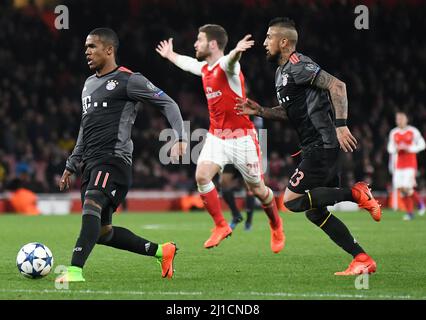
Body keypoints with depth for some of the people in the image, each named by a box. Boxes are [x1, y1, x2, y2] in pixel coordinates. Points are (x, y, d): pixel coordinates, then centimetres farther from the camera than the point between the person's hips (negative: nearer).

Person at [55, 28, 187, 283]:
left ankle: (75, 269, -41)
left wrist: (179, 138, -16)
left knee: (91, 205, -31)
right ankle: (161, 251, 22)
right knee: (102, 232, 8)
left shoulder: (128, 80, -2)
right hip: (92, 163, 9)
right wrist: (71, 166, 28)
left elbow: (168, 104, -3)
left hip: (114, 159, -9)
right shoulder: (89, 84, 23)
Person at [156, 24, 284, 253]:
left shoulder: (226, 65, -16)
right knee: (201, 176, -16)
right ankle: (221, 226, -2)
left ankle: (276, 225, 30)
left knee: (257, 189, 3)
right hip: (216, 136, 6)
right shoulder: (204, 68, 9)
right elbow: (185, 62, 34)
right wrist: (169, 54, 53)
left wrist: (237, 51, -67)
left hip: (241, 137, -6)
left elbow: (230, 60, -43)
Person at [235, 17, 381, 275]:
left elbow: (337, 85, -20)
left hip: (322, 145, -10)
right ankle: (363, 260, 9)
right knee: (315, 212, 9)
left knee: (292, 201, -11)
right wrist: (260, 111, 16)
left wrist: (340, 125, -26)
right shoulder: (281, 72, 19)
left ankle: (356, 194, -8)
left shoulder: (297, 65, -12)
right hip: (317, 147, 10)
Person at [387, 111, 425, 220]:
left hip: (410, 164, -4)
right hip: (399, 165, 4)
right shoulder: (393, 133, 9)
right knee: (400, 188, -4)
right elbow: (390, 148, 16)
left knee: (407, 187, -16)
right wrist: (396, 149, -7)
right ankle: (410, 212, 7)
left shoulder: (413, 131, -2)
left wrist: (410, 149, -14)